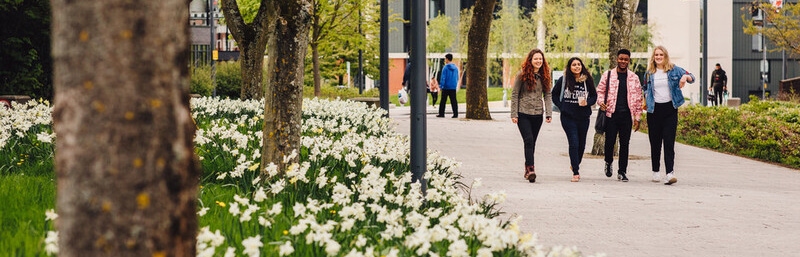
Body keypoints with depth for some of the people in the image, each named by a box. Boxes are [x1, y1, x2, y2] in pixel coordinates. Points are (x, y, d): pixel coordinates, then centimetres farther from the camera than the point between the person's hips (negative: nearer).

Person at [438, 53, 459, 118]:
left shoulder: (445, 68, -9)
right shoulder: (456, 68, 8)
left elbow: (443, 78, -12)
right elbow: (457, 78, 15)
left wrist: (441, 86, -8)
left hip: (446, 87, -5)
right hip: (453, 87, 5)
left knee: (443, 101, 3)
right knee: (453, 101, 4)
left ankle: (441, 113, 5)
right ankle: (455, 114, -2)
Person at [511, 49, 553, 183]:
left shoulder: (544, 76, 7)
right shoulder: (522, 75, -5)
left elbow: (548, 95, 9)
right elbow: (514, 94, -3)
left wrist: (549, 113, -1)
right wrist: (514, 114, -7)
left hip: (537, 114, 4)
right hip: (523, 113, -4)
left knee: (532, 142, 10)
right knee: (528, 140, -15)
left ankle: (528, 168, 22)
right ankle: (530, 169, -20)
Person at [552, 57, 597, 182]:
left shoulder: (587, 80, 4)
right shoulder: (563, 80, 0)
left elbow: (594, 96, 12)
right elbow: (554, 94, 10)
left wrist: (587, 102, -8)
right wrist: (561, 106, -1)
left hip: (583, 117, 3)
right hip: (568, 117, -3)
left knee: (581, 144, 11)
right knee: (574, 143, -11)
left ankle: (575, 164, 38)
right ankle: (576, 173, -8)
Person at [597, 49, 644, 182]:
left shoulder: (634, 78, 10)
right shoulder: (607, 75, 6)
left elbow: (638, 98, 12)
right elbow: (600, 90, 10)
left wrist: (637, 117, 7)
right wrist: (601, 102, -12)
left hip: (626, 115, 1)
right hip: (611, 114, -1)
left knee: (625, 144, 2)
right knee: (610, 141, -5)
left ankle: (622, 171, 10)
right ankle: (609, 162, 25)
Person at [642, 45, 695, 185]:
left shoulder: (674, 70, 3)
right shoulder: (649, 73, 9)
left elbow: (692, 78, 5)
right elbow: (645, 88, 26)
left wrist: (685, 77, -17)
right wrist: (646, 97, 8)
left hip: (670, 109, -2)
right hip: (654, 110, 2)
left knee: (669, 141, -11)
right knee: (655, 141, 6)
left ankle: (670, 173, -18)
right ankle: (655, 171, 21)